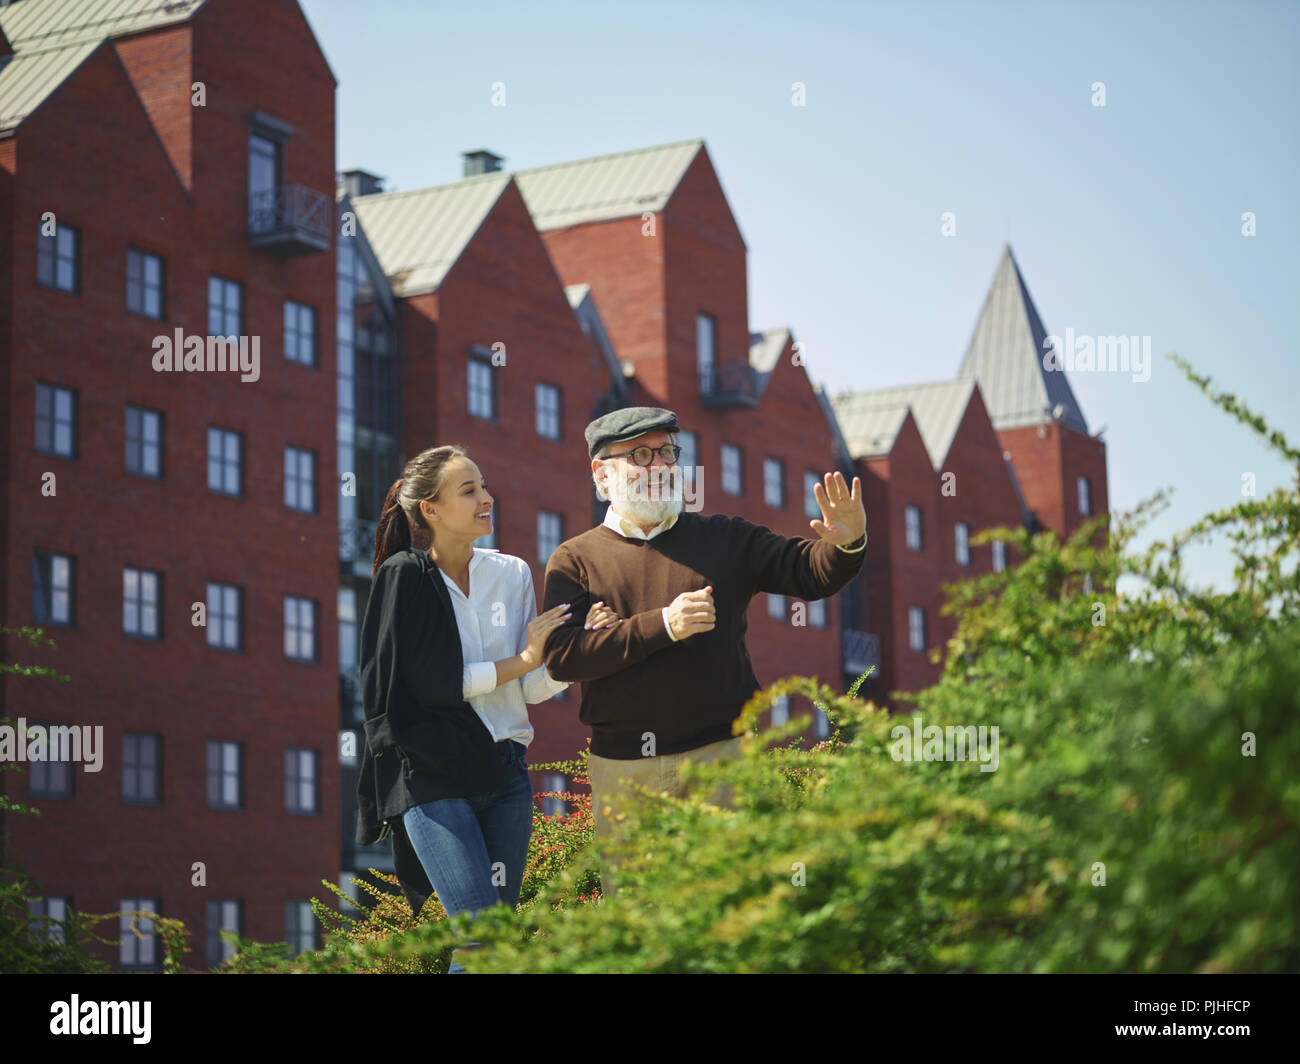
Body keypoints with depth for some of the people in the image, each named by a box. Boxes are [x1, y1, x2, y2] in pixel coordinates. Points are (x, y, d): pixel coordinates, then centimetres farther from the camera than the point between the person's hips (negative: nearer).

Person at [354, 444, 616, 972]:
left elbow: (533, 690, 7)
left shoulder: (512, 574, 9)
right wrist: (522, 660, -7)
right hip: (432, 775, -5)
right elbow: (428, 681, -11)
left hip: (504, 770, 5)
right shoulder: (405, 578, -3)